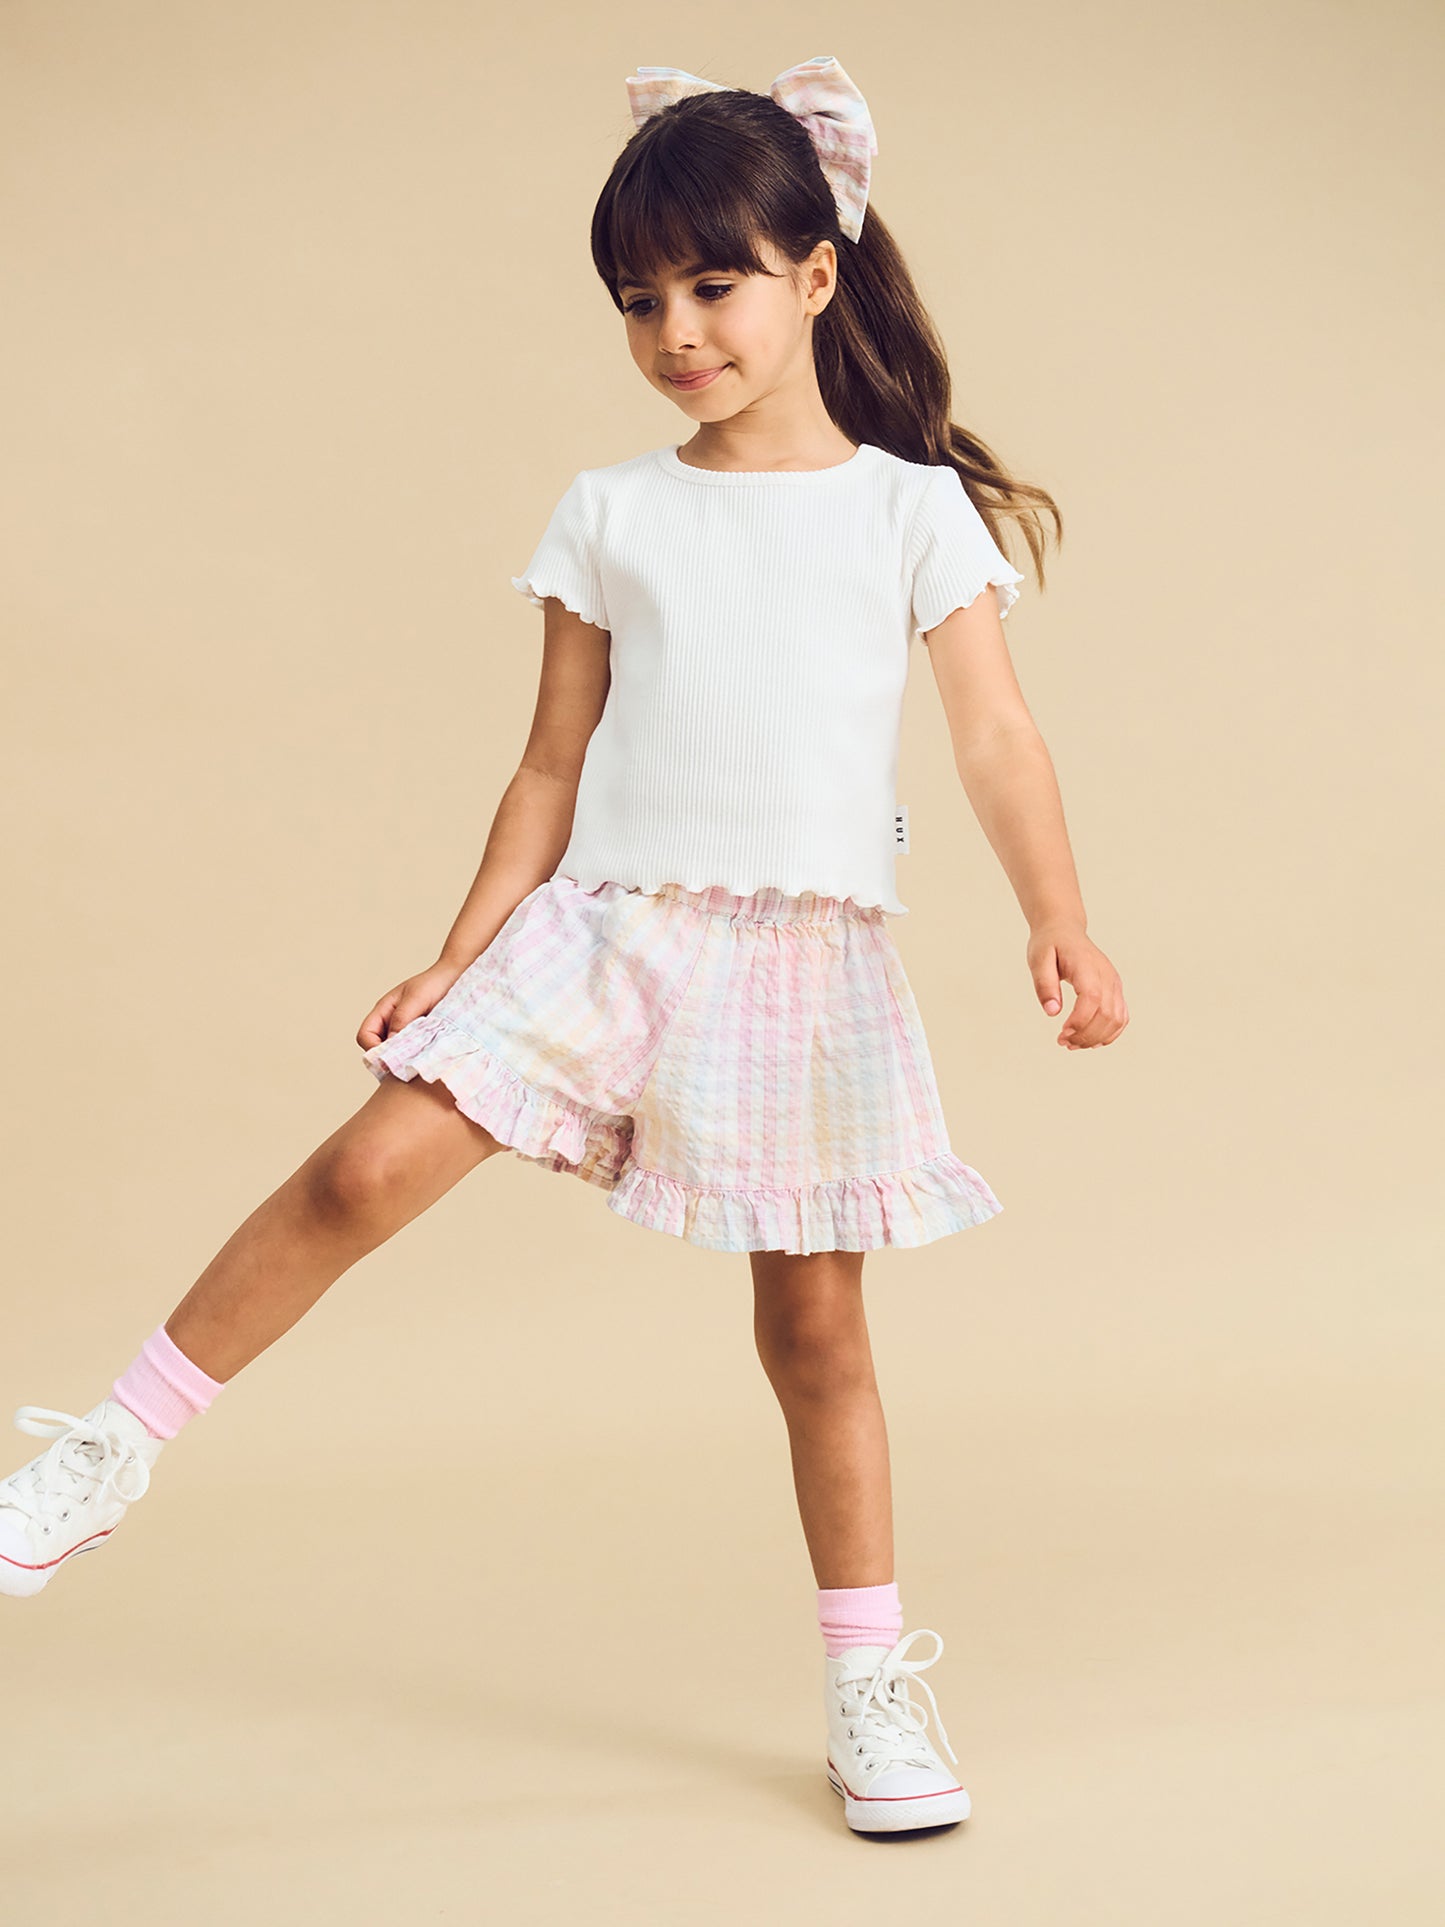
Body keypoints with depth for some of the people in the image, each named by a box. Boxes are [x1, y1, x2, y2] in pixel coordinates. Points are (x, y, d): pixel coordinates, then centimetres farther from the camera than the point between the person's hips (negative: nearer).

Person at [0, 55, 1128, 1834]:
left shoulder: (910, 506, 3)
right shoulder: (611, 513, 8)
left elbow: (997, 738, -2)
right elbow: (554, 767, 10)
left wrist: (1060, 923, -17)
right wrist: (459, 956, 4)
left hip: (810, 957, -1)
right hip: (609, 929, 1)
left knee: (814, 1323, 4)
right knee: (368, 1168, -13)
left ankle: (870, 1681, 19)